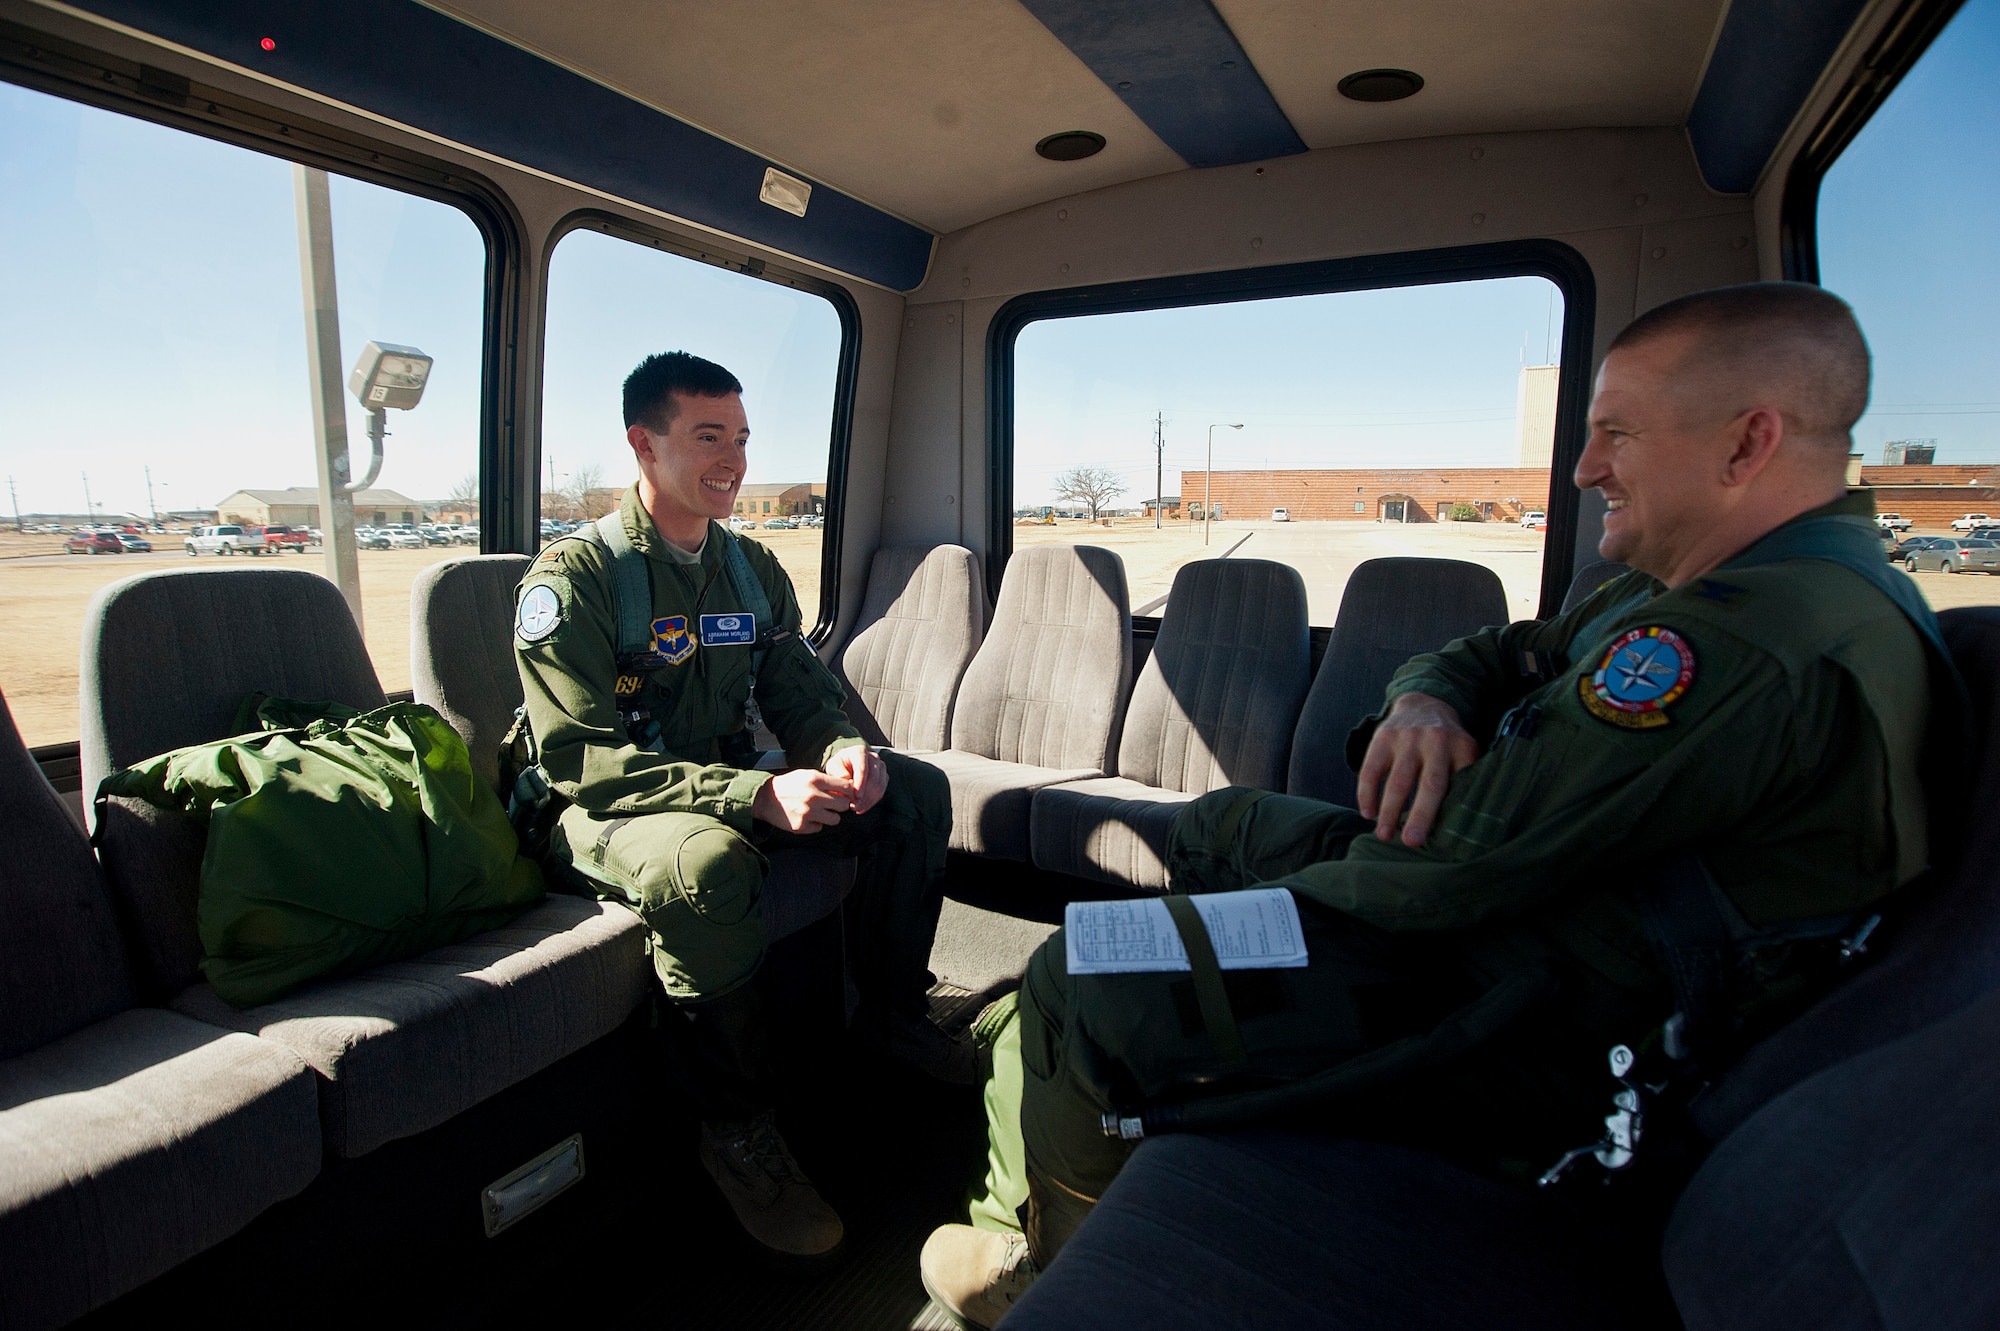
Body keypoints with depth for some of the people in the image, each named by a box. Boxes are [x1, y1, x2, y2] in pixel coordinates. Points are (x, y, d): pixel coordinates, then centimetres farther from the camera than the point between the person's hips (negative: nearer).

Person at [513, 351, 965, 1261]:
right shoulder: (572, 580, -14)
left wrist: (840, 750, -20)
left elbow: (801, 697, 7)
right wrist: (756, 794, -35)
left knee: (915, 792, -7)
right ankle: (735, 1126, -18)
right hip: (607, 813, -6)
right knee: (707, 861, -40)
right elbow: (581, 760, -23)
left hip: (733, 790, 7)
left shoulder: (753, 572, 8)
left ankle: (891, 1015, 9)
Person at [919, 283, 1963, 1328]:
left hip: (1532, 1044, -11)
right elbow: (1492, 656, 13)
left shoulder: (1759, 646, -28)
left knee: (1074, 988, -11)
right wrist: (1424, 701, -13)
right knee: (1219, 823, 23)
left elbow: (1453, 868, -30)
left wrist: (1288, 904, -10)